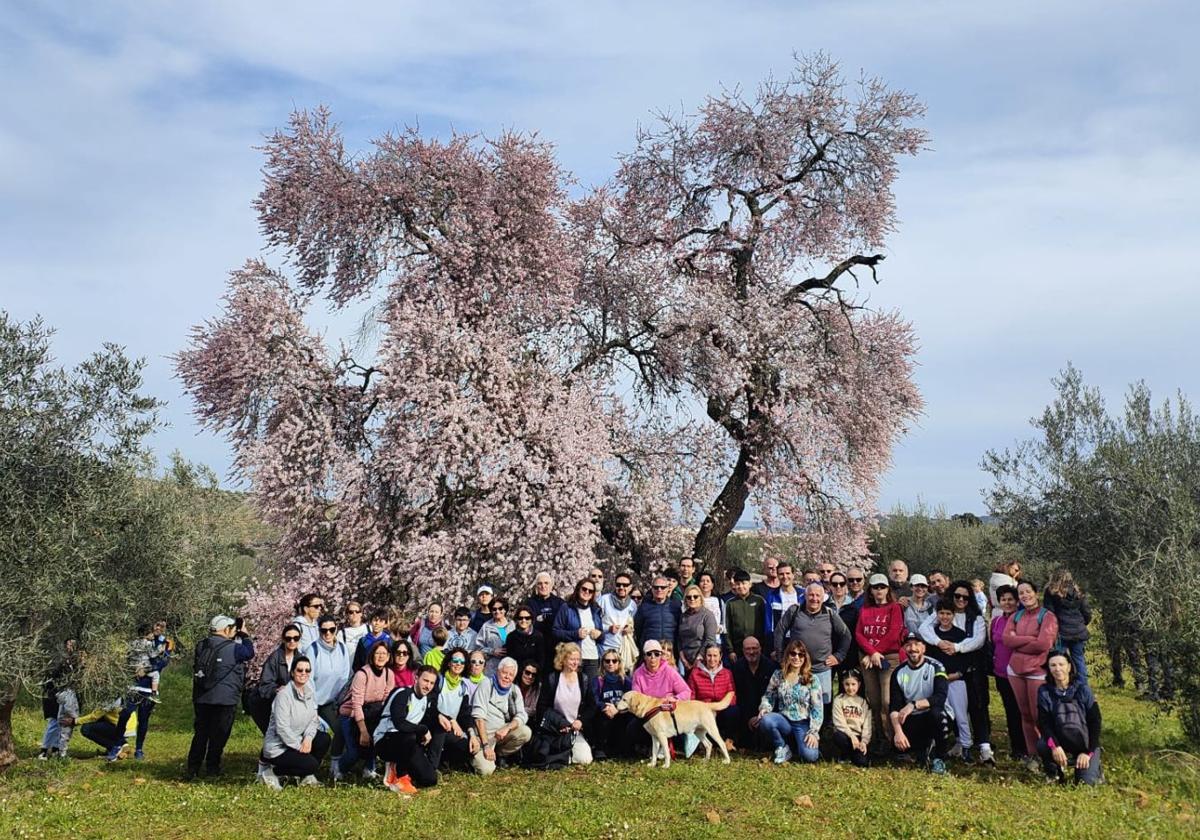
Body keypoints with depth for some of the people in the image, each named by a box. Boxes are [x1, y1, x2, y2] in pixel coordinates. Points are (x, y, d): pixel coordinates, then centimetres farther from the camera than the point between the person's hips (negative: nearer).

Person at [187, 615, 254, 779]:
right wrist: (245, 635, 15)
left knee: (200, 733, 13)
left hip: (201, 698, 6)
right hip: (224, 699, -6)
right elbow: (249, 653, 1)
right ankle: (212, 768, 12)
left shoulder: (201, 646, 4)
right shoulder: (232, 648, -14)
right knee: (218, 735, 6)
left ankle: (192, 769, 13)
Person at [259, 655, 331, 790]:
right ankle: (272, 772, -2)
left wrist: (308, 738, -15)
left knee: (324, 739, -12)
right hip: (278, 747, -8)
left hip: (298, 739, 8)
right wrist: (299, 746, -19)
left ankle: (307, 776, 6)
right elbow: (282, 728, -24)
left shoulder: (310, 692, 3)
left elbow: (314, 720, 3)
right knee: (310, 764, -22)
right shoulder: (284, 695, -21)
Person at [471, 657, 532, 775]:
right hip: (483, 733, -5)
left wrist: (507, 728, -24)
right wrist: (486, 745, -22)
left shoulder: (515, 690, 6)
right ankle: (478, 756, 11)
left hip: (501, 733, 5)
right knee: (486, 770, -24)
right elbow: (478, 716, -15)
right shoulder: (487, 684, -8)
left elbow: (521, 716, -2)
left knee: (526, 732, -21)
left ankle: (498, 755, 1)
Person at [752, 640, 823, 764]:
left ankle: (799, 742, 10)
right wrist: (763, 710, -14)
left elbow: (817, 708, -5)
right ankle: (782, 747, -4)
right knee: (765, 720, -33)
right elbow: (768, 697, 9)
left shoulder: (812, 679, -3)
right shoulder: (778, 675, 3)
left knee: (809, 756, -28)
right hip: (784, 721, 2)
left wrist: (813, 732, -14)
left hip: (803, 724, -2)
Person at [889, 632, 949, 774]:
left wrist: (913, 705, -35)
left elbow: (940, 697, -24)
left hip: (934, 718, -3)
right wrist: (898, 731, -24)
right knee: (898, 745, -24)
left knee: (936, 712, -37)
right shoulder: (898, 673, -2)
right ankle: (925, 749, 11)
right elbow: (894, 707, -7)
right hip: (912, 720, 3)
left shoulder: (935, 667, -10)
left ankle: (940, 758, -13)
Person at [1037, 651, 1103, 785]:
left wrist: (1088, 752, -16)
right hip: (1060, 741, 1)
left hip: (1085, 742, -1)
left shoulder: (1082, 689, -8)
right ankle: (1054, 772, 1)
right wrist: (1054, 745, -30)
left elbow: (1095, 722, -7)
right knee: (1042, 745, -32)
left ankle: (1093, 766, 17)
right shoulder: (1044, 692, -5)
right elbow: (1043, 723, -13)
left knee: (1086, 781, -20)